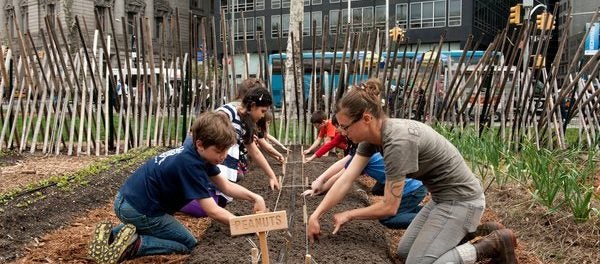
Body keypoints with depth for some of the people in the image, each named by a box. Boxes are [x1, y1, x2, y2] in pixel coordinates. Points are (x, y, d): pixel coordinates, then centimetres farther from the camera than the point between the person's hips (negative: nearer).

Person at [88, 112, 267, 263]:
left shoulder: (197, 152, 2)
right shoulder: (190, 164, -25)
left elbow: (226, 186, 7)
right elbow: (212, 211, -24)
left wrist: (255, 197, -5)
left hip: (126, 200, 9)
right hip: (138, 210, -9)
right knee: (189, 245, 4)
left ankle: (112, 234, 18)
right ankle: (134, 244, -9)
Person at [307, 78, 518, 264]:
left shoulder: (398, 141, -30)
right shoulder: (371, 135, -4)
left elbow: (389, 207, -24)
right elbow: (345, 180, -4)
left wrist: (349, 215, -9)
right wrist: (315, 215, -9)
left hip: (460, 200, -9)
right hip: (443, 197, 9)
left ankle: (491, 245, 1)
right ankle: (471, 230, 20)